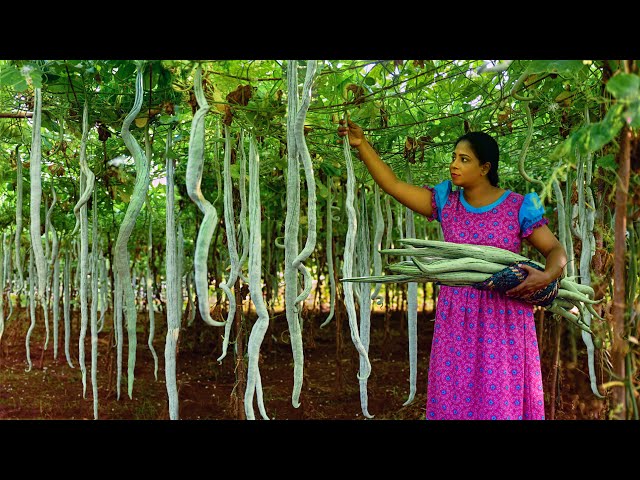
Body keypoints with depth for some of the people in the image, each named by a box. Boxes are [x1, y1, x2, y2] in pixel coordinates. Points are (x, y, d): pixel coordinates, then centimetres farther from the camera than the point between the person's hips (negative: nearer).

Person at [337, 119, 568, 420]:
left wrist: (547, 275, -21)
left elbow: (556, 251, 0)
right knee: (454, 398, 7)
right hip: (456, 319, 3)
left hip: (504, 319, -3)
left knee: (503, 398, 1)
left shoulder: (518, 208, -3)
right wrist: (362, 145, -2)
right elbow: (394, 185, 3)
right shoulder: (445, 201, 6)